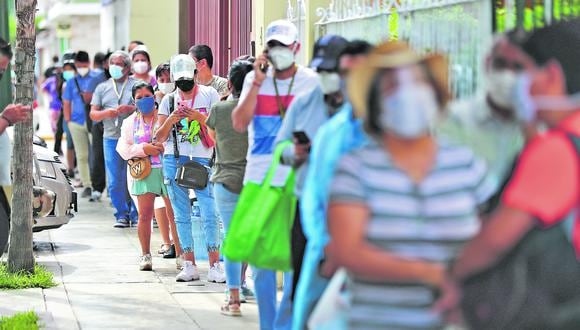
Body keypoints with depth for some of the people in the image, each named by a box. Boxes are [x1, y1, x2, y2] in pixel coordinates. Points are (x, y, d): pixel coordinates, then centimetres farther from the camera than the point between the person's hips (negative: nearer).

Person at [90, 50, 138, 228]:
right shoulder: (102, 88, 18)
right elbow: (93, 114, 14)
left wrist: (131, 109, -13)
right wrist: (105, 113, -6)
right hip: (111, 138, 3)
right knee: (115, 181, 0)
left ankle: (136, 215, 4)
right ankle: (122, 215, 9)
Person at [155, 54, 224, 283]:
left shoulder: (209, 95, 4)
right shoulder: (169, 100, 11)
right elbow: (159, 138, 8)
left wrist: (200, 118, -17)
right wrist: (170, 120, -10)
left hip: (202, 160, -3)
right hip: (173, 160, 3)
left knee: (209, 214, -10)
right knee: (181, 215, 5)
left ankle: (214, 266, -8)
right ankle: (189, 265, 10)